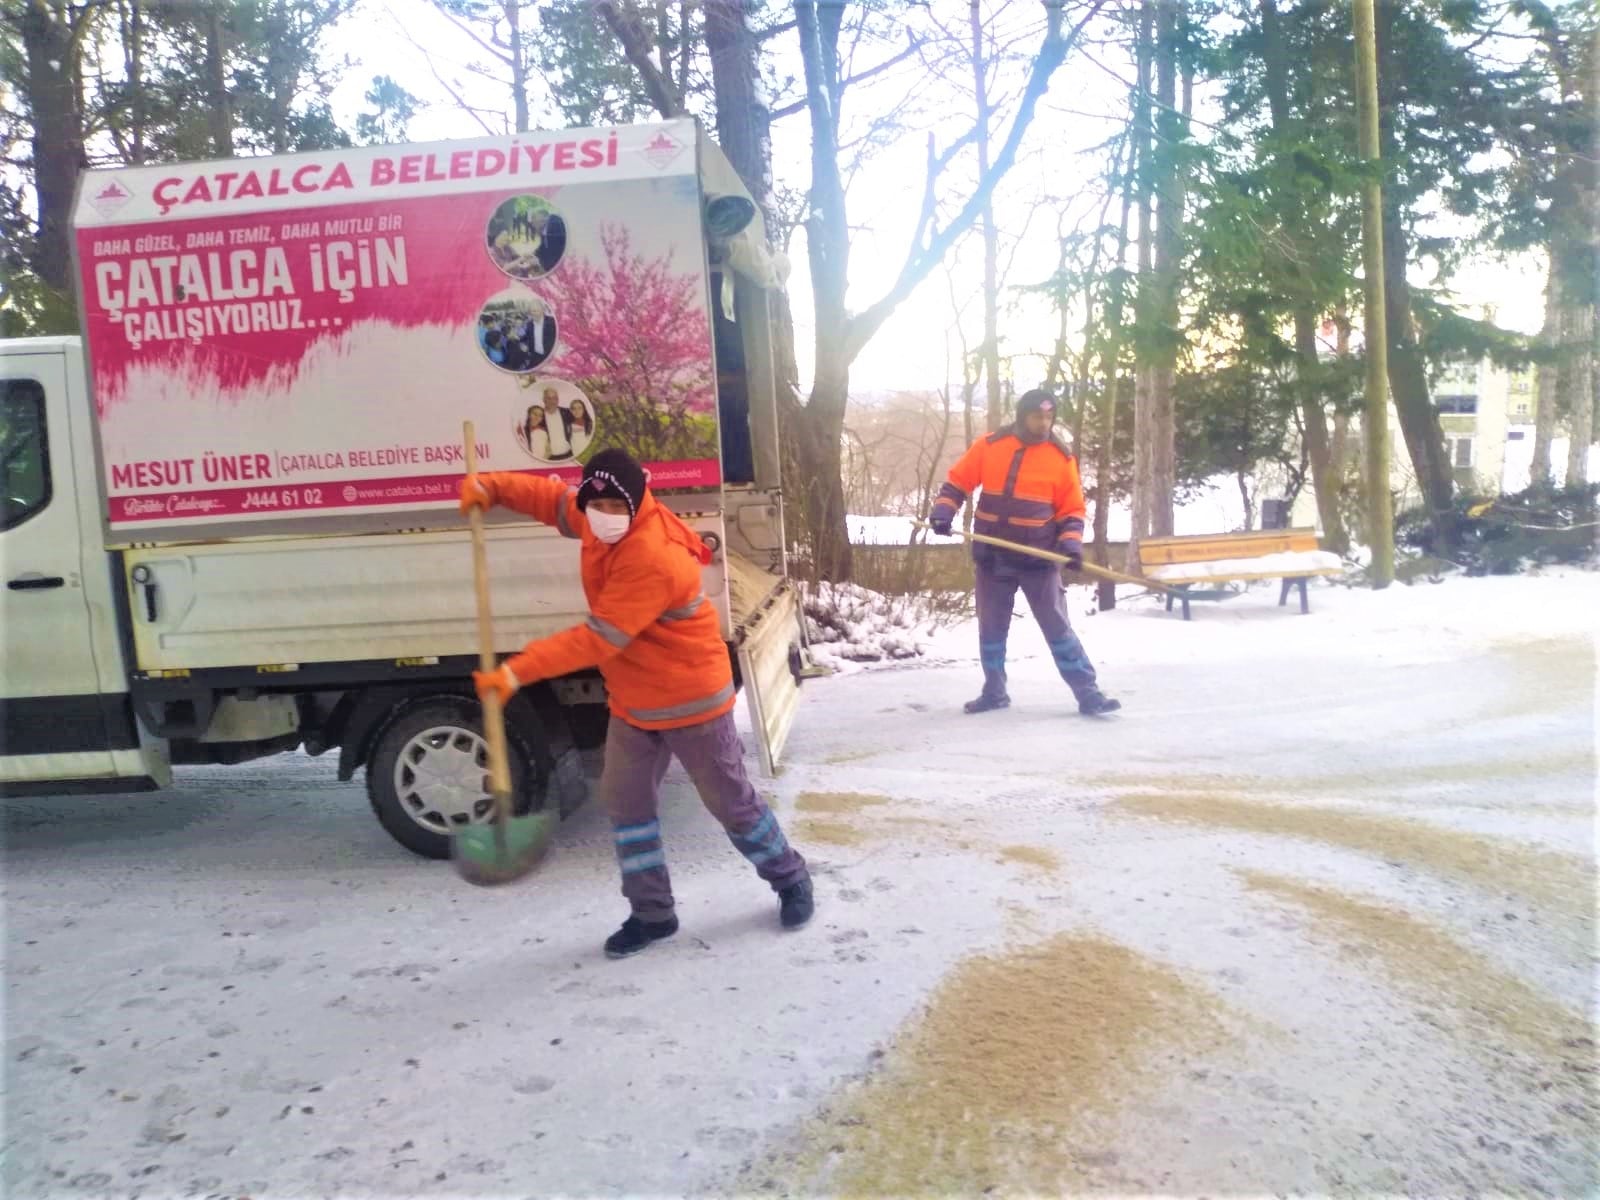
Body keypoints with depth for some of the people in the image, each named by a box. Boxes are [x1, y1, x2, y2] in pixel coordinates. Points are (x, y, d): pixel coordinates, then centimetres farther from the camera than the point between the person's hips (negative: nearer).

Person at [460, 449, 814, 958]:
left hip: (691, 699, -8)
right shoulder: (601, 522, -4)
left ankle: (791, 881, 30)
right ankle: (652, 912, 23)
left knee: (731, 802, 6)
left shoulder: (655, 561, -32)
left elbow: (597, 639, -33)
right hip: (634, 701, 8)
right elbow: (553, 497, 11)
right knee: (624, 800, 9)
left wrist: (517, 671, -33)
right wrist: (491, 486, -9)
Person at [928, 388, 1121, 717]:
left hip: (1039, 558, -2)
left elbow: (1072, 510, 2)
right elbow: (957, 481, 8)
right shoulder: (988, 446, 0)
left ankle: (1088, 694, 2)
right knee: (991, 627, 11)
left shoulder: (1062, 458, -3)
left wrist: (1071, 543, -13)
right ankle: (994, 692, 25)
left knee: (1058, 627, -2)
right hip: (992, 557, 2)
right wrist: (943, 510, -7)